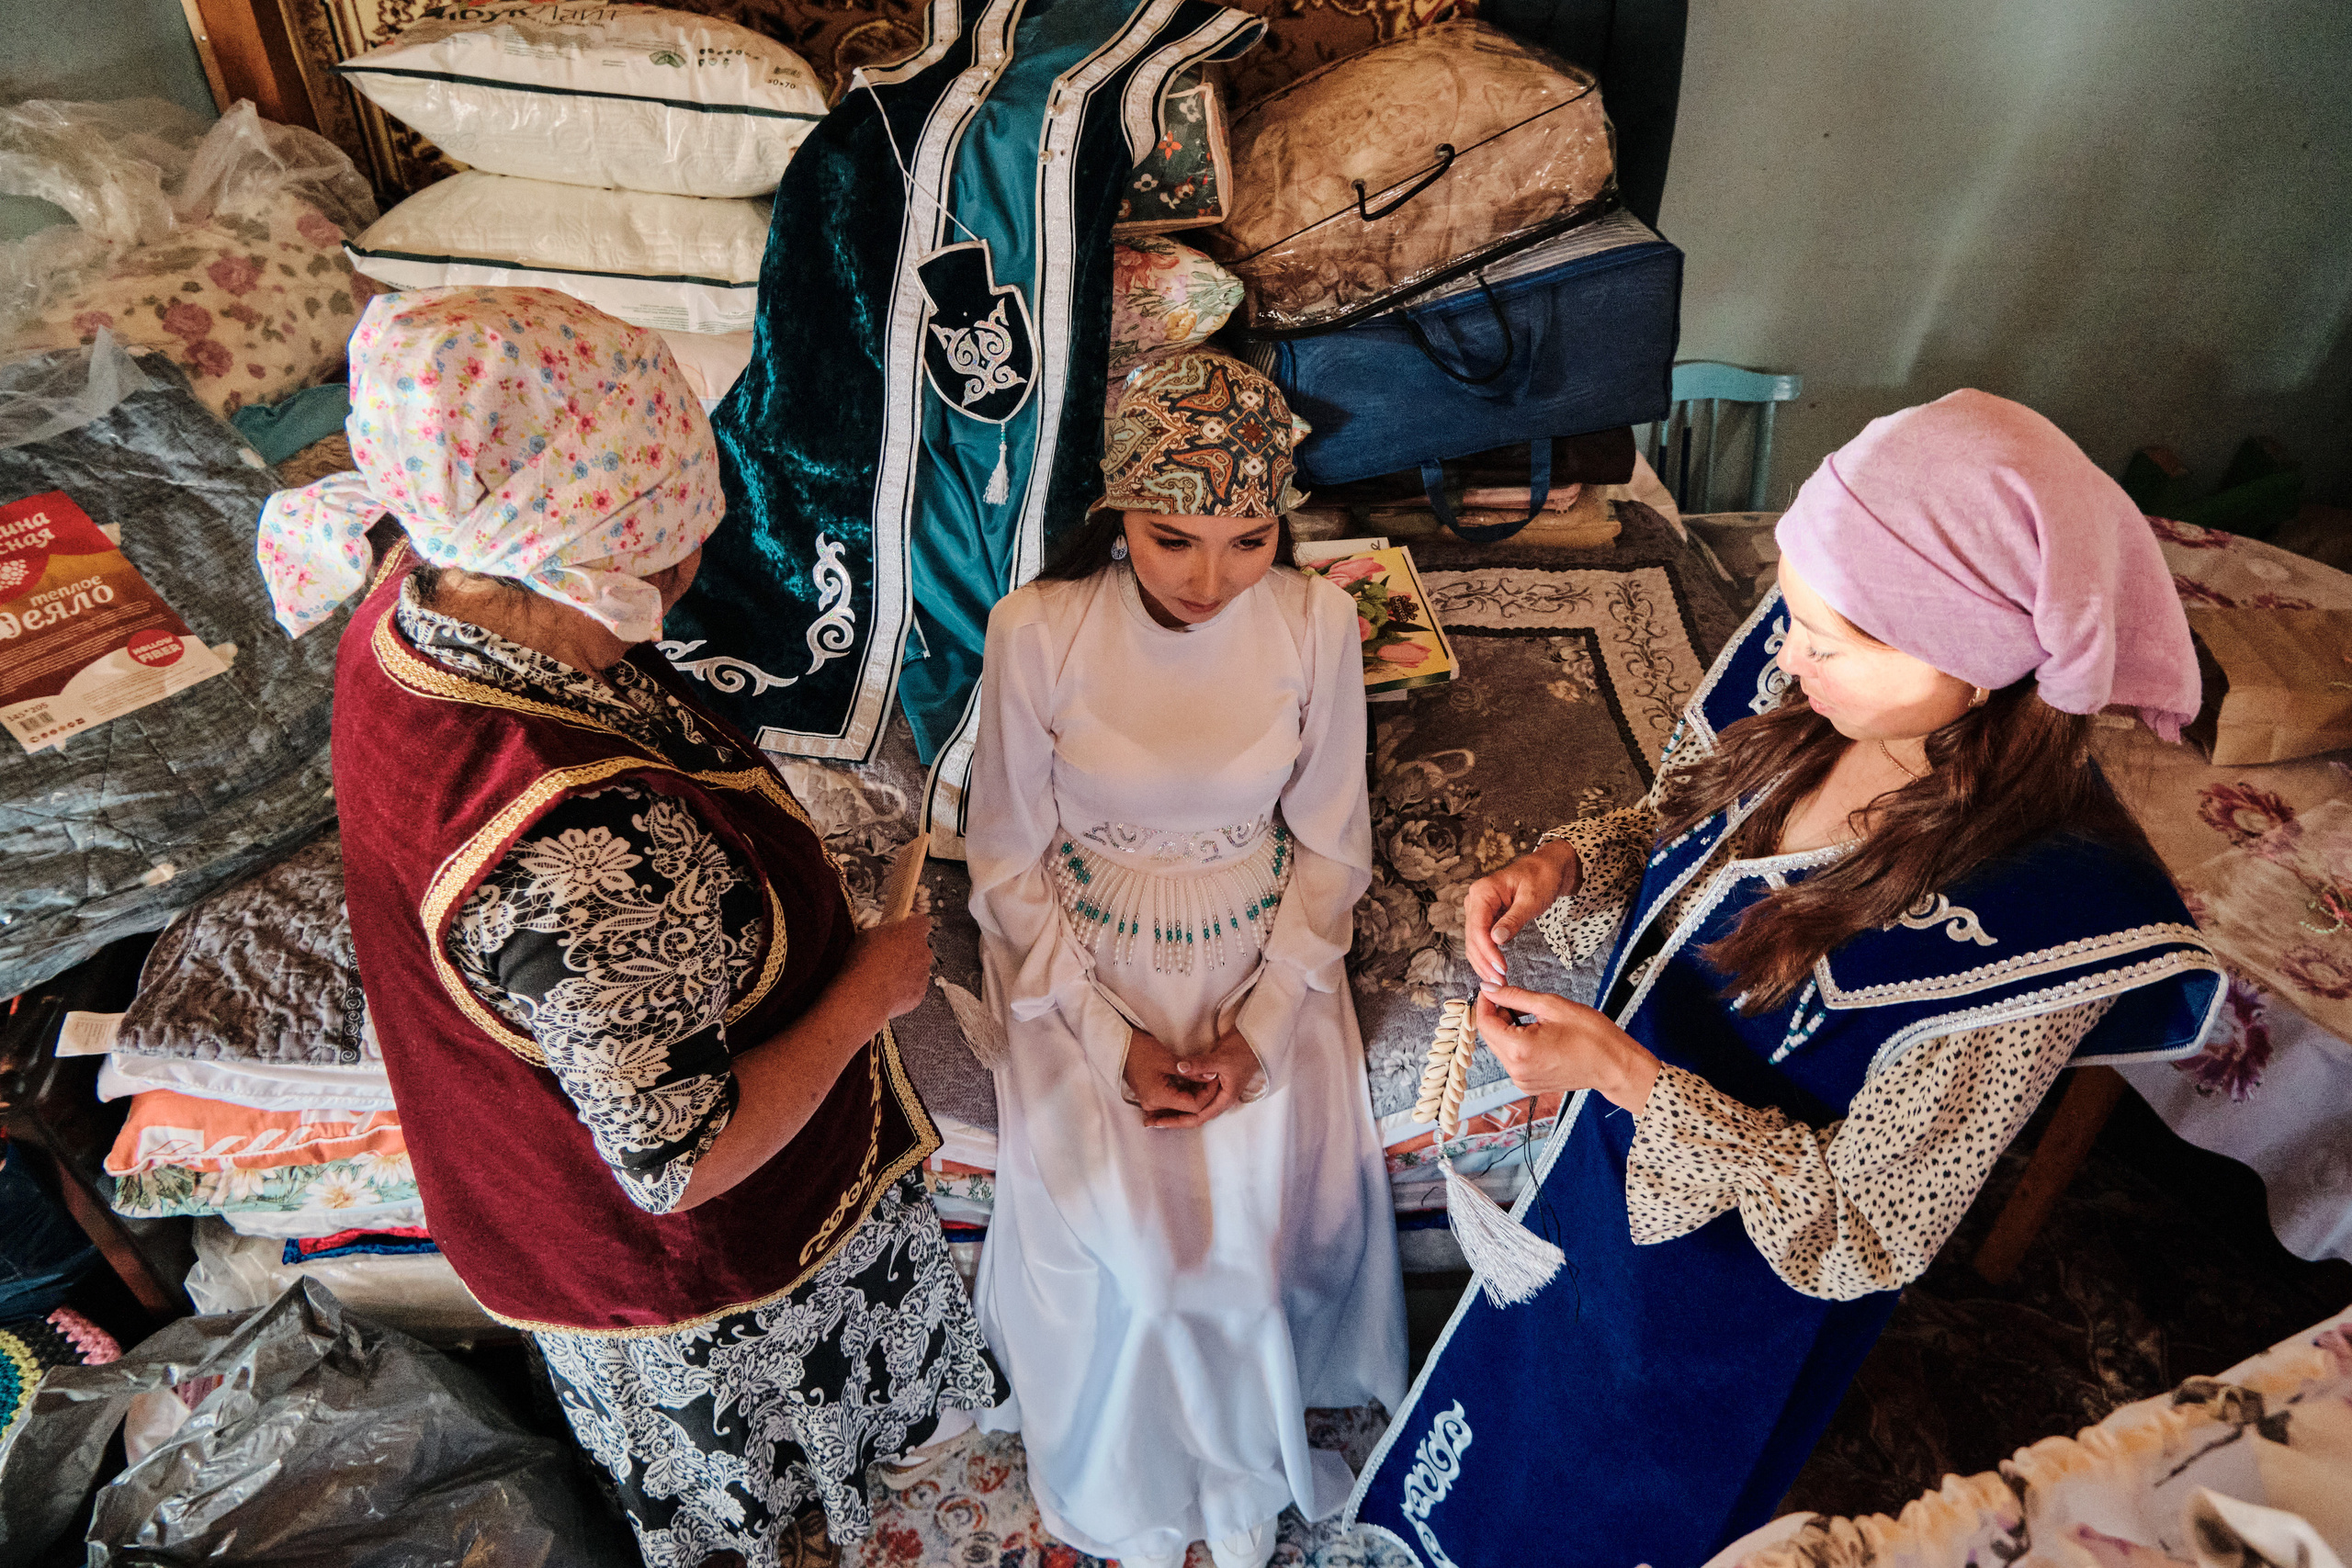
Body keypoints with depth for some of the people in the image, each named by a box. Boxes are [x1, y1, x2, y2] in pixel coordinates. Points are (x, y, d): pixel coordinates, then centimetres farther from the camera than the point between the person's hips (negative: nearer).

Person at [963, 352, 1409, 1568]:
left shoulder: (1316, 622, -12)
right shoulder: (1038, 630, -16)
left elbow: (1330, 849, -1)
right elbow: (1008, 864, -6)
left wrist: (1256, 1027, -10)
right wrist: (1118, 1043, -12)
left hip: (1259, 957, 1)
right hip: (1085, 966, -1)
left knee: (1252, 1215, -11)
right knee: (1120, 1236, -12)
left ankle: (1238, 1468, 23)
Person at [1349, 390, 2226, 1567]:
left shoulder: (2045, 916, -37)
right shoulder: (1806, 674, -22)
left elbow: (1860, 1229, -26)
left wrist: (1624, 1073, -33)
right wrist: (1563, 866, -21)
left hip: (1748, 1264, -5)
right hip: (1610, 1160, 5)